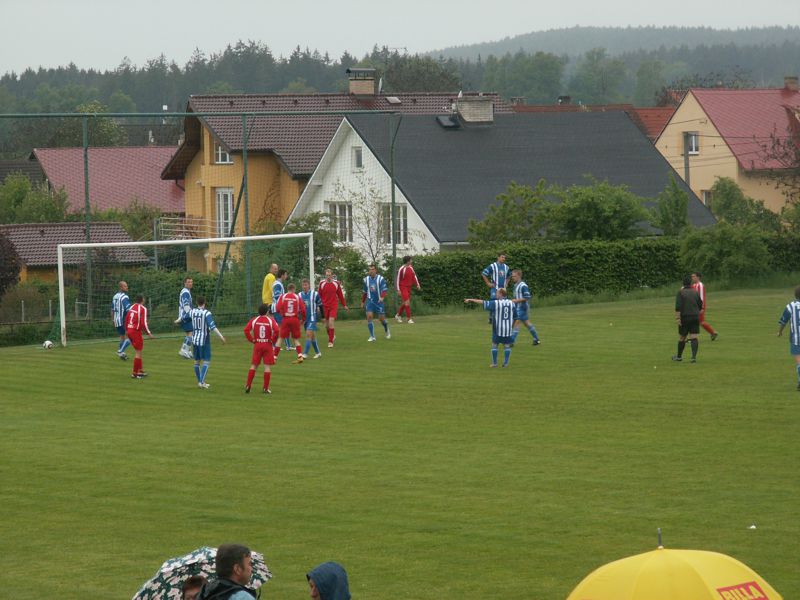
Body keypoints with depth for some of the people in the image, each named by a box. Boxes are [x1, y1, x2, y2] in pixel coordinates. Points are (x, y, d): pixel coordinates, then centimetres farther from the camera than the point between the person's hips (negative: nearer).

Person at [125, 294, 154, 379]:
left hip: (129, 331, 8)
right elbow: (143, 323, -18)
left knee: (138, 351, 19)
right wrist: (148, 333, -10)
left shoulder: (132, 307, 9)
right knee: (139, 352, 1)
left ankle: (140, 370, 24)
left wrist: (126, 330, 25)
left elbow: (126, 319, 13)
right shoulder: (143, 309, -11)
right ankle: (135, 373, 2)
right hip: (136, 331, -8)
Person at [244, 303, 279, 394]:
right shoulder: (271, 320, -5)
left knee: (253, 365, 11)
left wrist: (251, 340, -1)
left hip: (257, 345, 2)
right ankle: (266, 388, 2)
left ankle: (248, 385, 6)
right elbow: (276, 330, -20)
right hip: (268, 345, -2)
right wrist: (273, 341, -6)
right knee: (267, 366, 2)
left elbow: (246, 330, -10)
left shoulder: (254, 320, 1)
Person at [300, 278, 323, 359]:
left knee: (308, 334, -15)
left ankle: (305, 353, -17)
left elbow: (320, 305, 3)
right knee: (312, 336, 11)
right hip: (304, 318, 5)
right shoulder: (300, 295, 5)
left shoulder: (315, 294, -5)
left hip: (312, 318, -5)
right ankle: (317, 352, 23)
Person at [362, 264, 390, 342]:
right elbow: (364, 292, 18)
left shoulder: (380, 279, -7)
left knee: (381, 318, 3)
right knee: (369, 316, -14)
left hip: (379, 301, -3)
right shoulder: (366, 279, 6)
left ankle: (387, 331, 35)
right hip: (370, 301, 3)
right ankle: (372, 336, -9)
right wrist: (362, 302, 21)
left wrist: (382, 297, -31)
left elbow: (384, 289, -13)